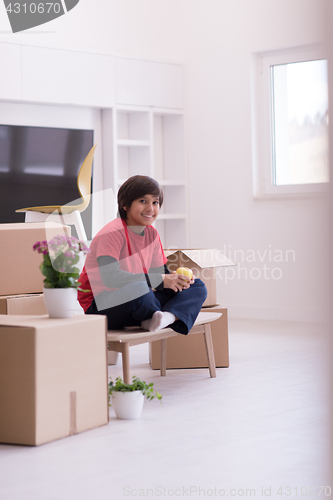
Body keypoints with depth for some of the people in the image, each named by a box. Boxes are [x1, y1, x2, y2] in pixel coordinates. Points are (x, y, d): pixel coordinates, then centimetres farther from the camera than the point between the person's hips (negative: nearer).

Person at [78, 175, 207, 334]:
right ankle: (154, 318, -10)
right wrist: (160, 280, -27)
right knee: (137, 288, -41)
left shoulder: (152, 234, 8)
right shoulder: (112, 233, -17)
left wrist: (176, 280, -15)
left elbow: (160, 273, 10)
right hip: (100, 307, -8)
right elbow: (110, 277, -31)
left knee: (197, 287, 2)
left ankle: (170, 317, -28)